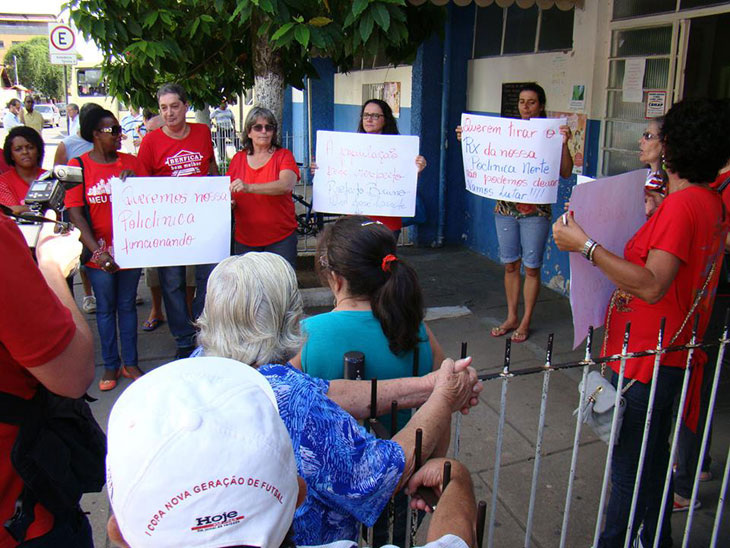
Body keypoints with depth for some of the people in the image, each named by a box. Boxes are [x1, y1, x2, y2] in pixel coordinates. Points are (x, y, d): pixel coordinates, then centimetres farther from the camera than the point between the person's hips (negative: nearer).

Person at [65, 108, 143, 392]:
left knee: (127, 305, 12)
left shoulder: (130, 162, 3)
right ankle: (111, 365, 22)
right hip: (100, 254, -2)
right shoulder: (78, 165, -5)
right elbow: (75, 213, -9)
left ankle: (130, 363, 23)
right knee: (105, 308, 10)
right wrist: (97, 251, -19)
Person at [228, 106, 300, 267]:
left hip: (280, 239, -3)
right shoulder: (238, 158, 9)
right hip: (244, 240, 3)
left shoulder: (284, 156, -1)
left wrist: (249, 187, -31)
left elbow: (286, 185, -20)